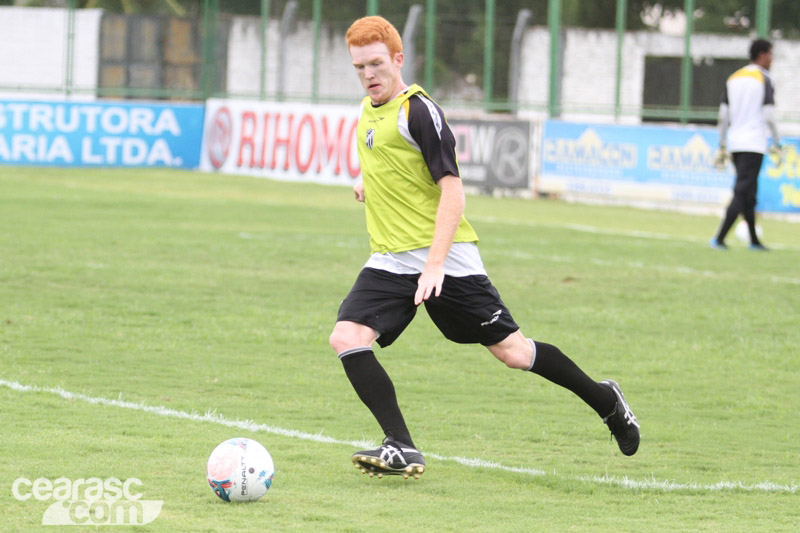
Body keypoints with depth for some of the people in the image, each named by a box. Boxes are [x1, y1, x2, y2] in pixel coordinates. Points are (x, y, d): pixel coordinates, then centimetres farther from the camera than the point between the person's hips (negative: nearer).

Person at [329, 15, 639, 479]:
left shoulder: (420, 111, -12)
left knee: (512, 351, -2)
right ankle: (402, 449, -15)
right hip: (390, 262, 7)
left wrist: (435, 264, -25)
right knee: (347, 337, -16)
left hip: (445, 255, -7)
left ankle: (606, 401, 21)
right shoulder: (368, 111, 12)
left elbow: (452, 192, -18)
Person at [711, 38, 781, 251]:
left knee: (748, 193, 15)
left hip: (735, 144, 7)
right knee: (742, 192, -8)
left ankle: (754, 240, 19)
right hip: (754, 144, -7)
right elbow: (768, 115, -11)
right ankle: (719, 238, -17)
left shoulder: (733, 78, 13)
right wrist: (776, 144, -3)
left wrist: (722, 147, 15)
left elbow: (723, 115, 12)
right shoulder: (764, 79, -6)